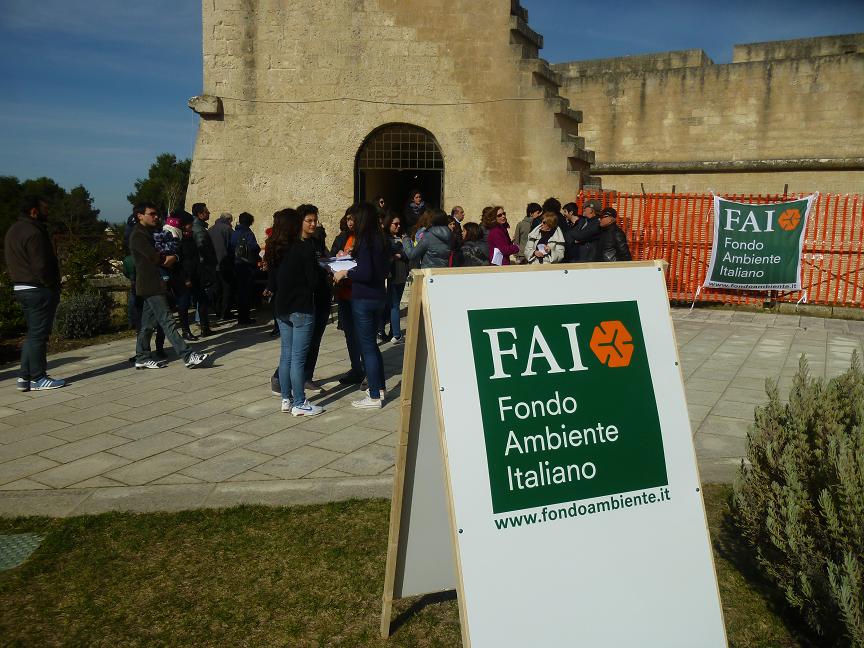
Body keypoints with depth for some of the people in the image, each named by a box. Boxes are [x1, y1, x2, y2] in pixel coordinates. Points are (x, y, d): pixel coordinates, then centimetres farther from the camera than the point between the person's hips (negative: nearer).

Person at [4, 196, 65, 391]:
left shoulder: (13, 230, 15)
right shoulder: (33, 233, -17)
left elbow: (12, 262, 18)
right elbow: (41, 266, -22)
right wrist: (53, 287, -10)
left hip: (20, 287, 10)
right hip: (38, 289, -10)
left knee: (33, 334, 16)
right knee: (38, 335, -2)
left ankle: (24, 376, 17)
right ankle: (37, 379, 5)